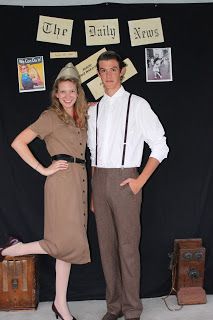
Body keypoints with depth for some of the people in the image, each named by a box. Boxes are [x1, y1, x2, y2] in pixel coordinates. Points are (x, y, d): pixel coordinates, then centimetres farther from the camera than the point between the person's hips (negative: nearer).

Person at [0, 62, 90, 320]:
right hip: (62, 180, -7)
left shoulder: (81, 117, 17)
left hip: (79, 179, 7)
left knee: (68, 243, 8)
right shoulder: (50, 116, -2)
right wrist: (43, 169, -10)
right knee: (68, 241, -12)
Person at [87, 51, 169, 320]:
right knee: (106, 245, 10)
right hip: (99, 180, 5)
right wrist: (93, 192, 13)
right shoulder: (94, 109, 13)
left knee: (128, 246, -1)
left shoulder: (137, 104, -1)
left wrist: (140, 181, -9)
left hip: (124, 181, -5)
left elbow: (160, 146, -2)